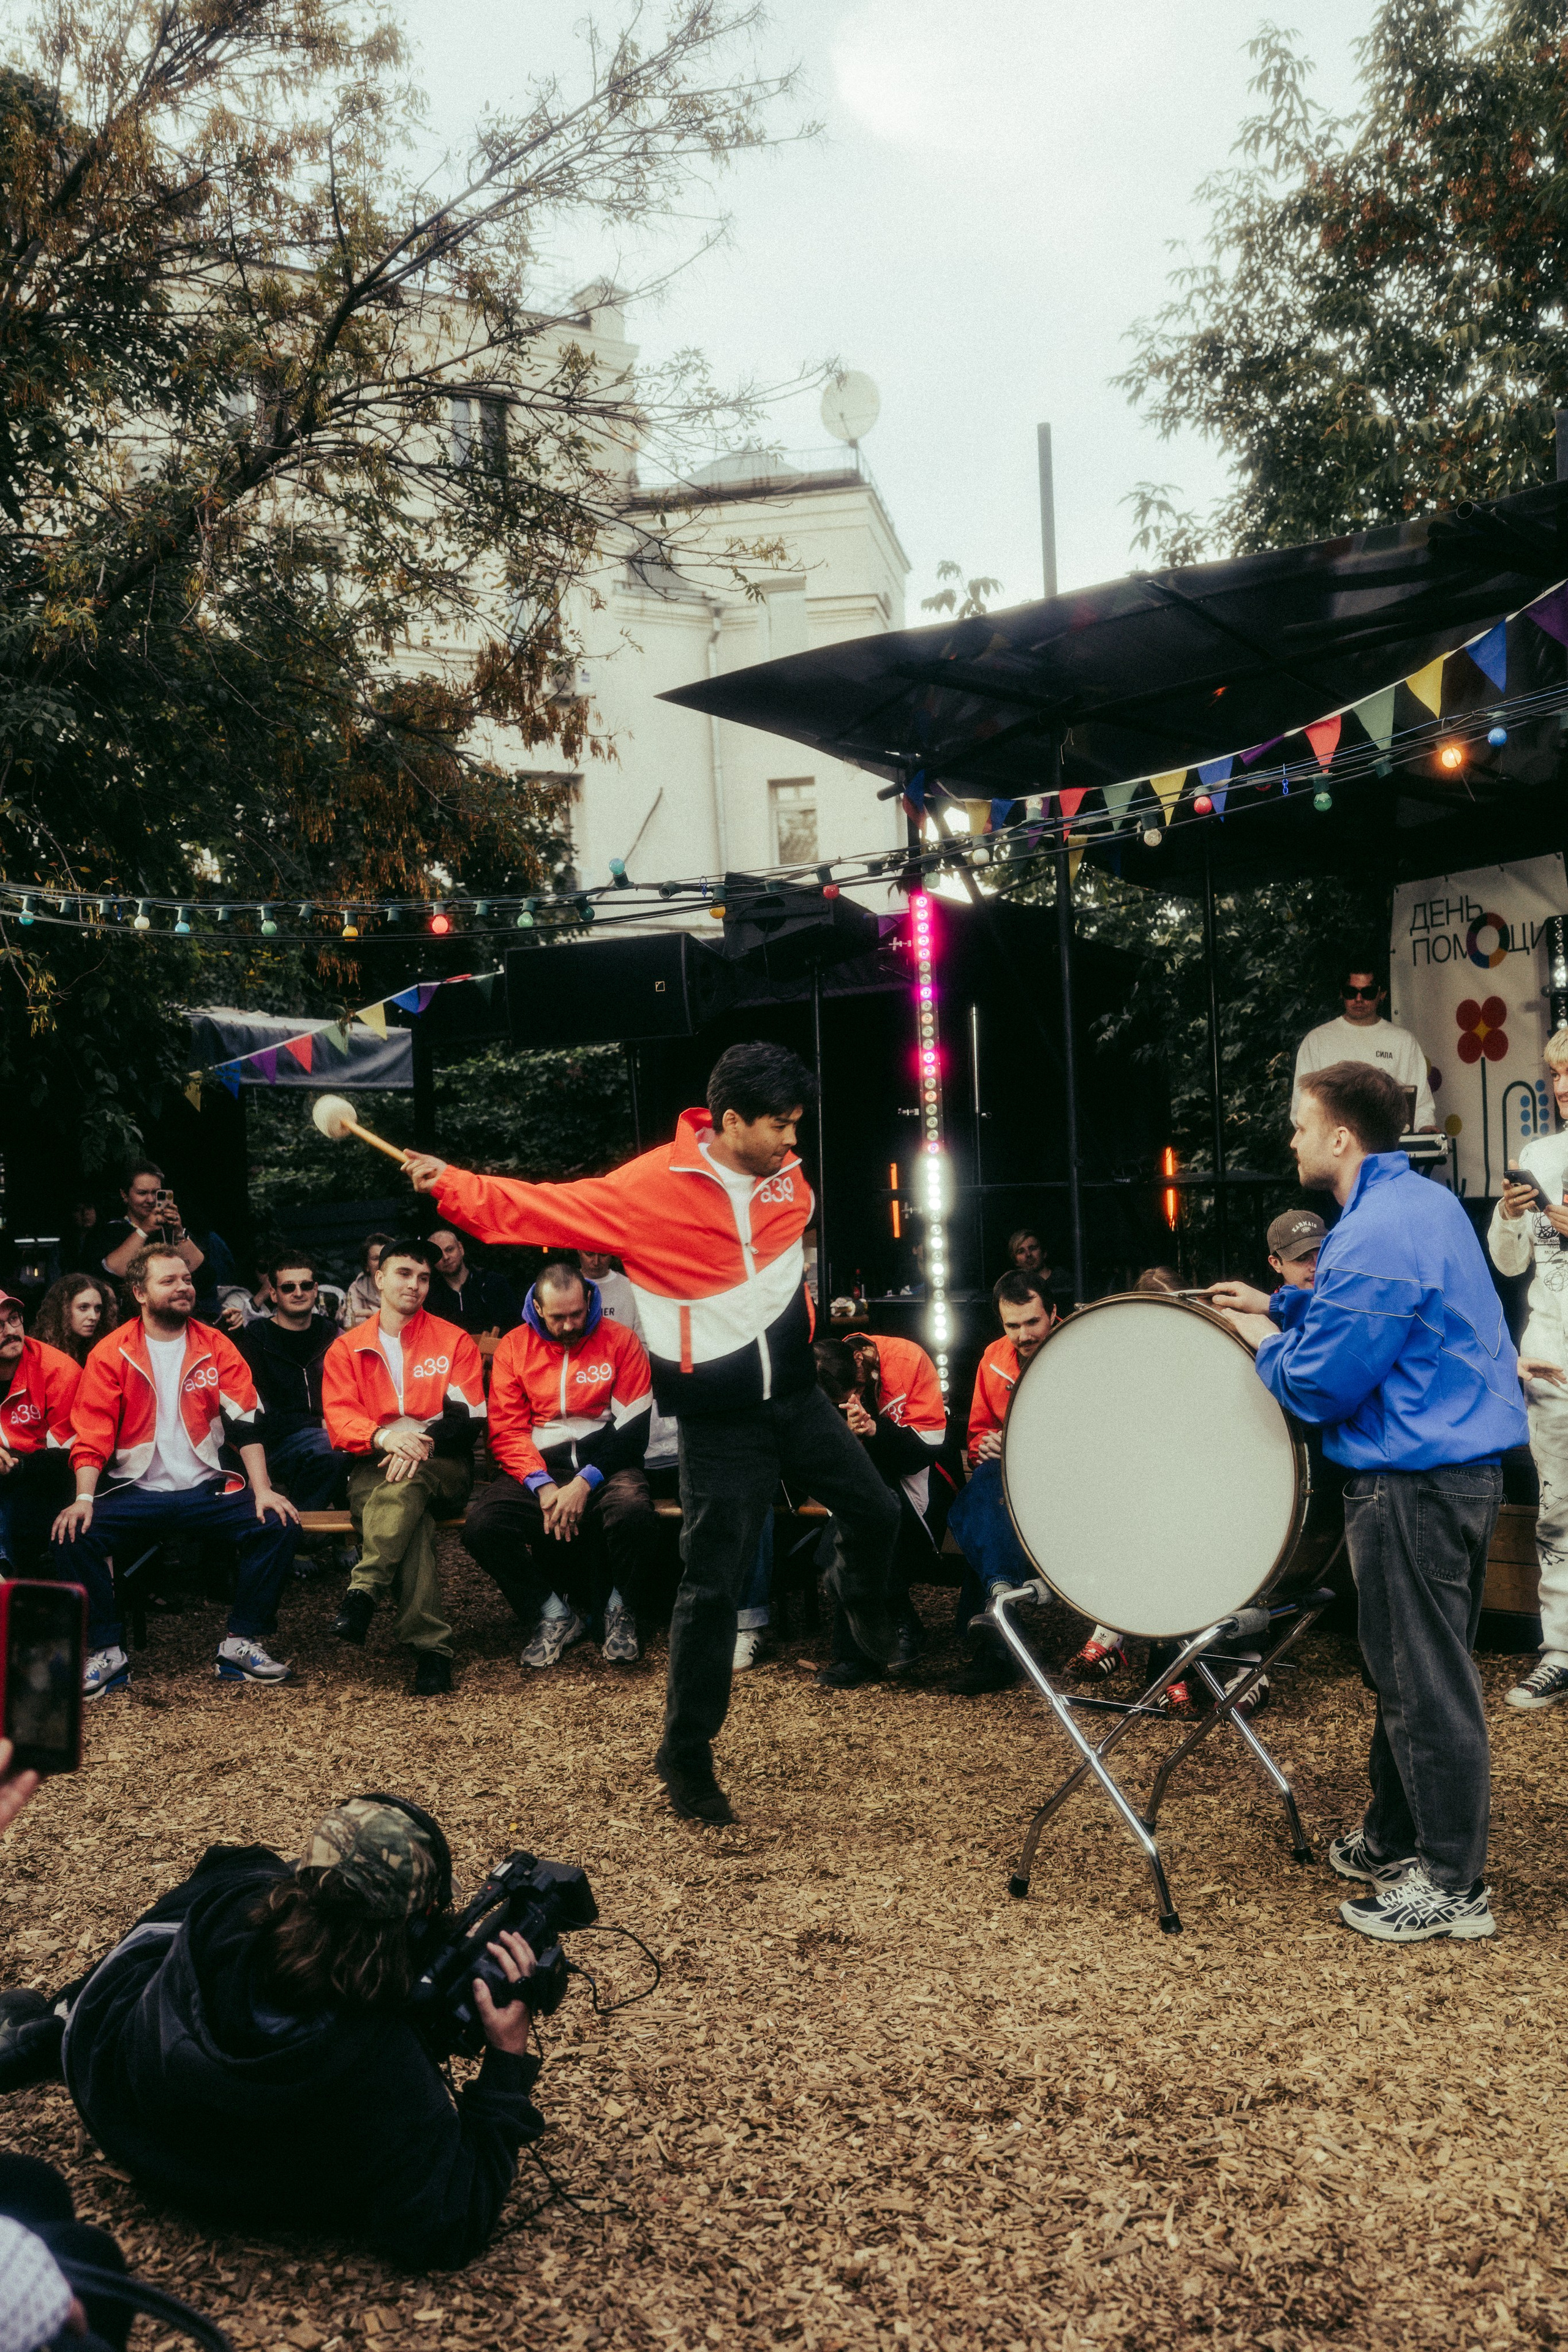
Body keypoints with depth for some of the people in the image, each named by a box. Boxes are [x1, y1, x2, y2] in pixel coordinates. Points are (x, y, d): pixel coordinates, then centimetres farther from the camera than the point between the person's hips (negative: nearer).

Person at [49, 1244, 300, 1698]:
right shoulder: (111, 1353, 1)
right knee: (73, 1535, -26)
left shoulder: (216, 1347, 5)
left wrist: (262, 1490, -12)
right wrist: (84, 1498, -17)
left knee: (279, 1524, -21)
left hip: (207, 1490, 1)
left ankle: (242, 1643, -8)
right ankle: (106, 1653, -9)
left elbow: (245, 1424, 0)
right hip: (137, 1491, -1)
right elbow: (91, 1434, -2)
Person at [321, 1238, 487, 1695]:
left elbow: (469, 1419, -1)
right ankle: (431, 1648, -43)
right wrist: (384, 1436, -22)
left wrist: (421, 1440, -21)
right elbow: (339, 1421, 0)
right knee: (412, 1520, -35)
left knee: (408, 1482, -39)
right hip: (373, 1467, 0)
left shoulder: (454, 1341, 11)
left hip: (442, 1467, 0)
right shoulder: (346, 1348, 14)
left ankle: (364, 1591, -43)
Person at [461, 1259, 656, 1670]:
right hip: (538, 1468, 2)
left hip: (603, 1463, -2)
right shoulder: (513, 1348, 6)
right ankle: (553, 1617, -4)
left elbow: (633, 1426, -5)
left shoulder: (620, 1340, 0)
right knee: (482, 1524, -26)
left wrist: (586, 1482, -17)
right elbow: (507, 1431, 1)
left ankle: (618, 1611, -5)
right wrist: (542, 1485, -16)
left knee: (633, 1511, -36)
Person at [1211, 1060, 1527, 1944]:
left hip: (1415, 1488, -10)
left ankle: (1454, 1887, 13)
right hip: (1470, 1466, 10)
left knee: (1424, 1684, 1)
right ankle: (1396, 1841, 33)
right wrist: (1283, 1305, 20)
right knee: (1415, 1670, 20)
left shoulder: (1374, 1238, -23)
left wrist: (1267, 1347, -2)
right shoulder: (1428, 1201, 10)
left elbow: (1319, 1386, -21)